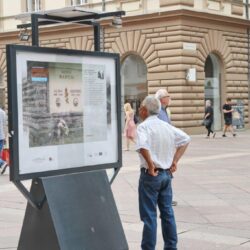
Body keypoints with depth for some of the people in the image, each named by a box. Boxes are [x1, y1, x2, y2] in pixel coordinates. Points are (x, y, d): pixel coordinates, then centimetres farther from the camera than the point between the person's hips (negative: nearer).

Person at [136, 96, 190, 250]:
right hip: (167, 174, 7)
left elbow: (142, 146, -33)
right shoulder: (167, 126, 7)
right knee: (168, 213, 15)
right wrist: (175, 161, 9)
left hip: (150, 175, -7)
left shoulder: (144, 126, -14)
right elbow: (186, 139, 11)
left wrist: (150, 165, -21)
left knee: (149, 215, 0)